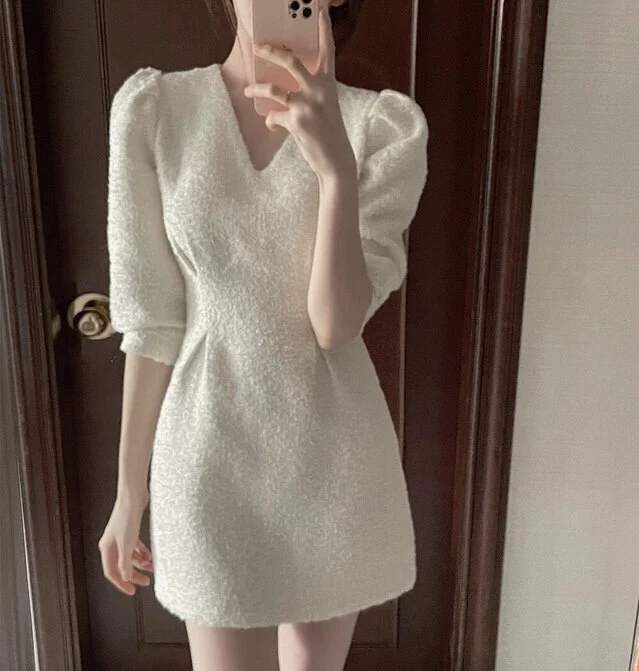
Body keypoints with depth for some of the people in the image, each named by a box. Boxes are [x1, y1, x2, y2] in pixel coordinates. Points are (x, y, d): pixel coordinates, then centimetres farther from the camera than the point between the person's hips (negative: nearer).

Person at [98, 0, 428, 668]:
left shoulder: (385, 125, -7)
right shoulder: (153, 108, -6)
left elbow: (337, 323, -14)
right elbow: (151, 322, -3)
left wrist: (337, 167, -28)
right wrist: (130, 491, 3)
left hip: (333, 454, 1)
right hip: (210, 453, 0)